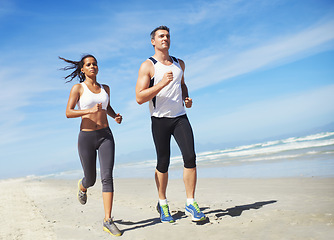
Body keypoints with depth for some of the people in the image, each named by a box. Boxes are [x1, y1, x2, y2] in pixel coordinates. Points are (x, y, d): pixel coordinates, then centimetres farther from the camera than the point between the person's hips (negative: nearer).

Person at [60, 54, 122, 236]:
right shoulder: (78, 88, -1)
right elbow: (68, 113, -8)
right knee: (90, 179, 10)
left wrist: (116, 116, 7)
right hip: (86, 137, -2)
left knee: (107, 177, -11)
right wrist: (89, 110, -23)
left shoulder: (105, 88, 12)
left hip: (105, 136, 2)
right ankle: (82, 187, 49)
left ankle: (108, 221, -7)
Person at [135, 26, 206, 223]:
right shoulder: (147, 66, -5)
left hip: (180, 117, 4)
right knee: (163, 163, 4)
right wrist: (162, 83, -24)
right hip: (160, 120, -4)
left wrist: (186, 98, 10)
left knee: (190, 157, -11)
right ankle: (163, 204, 24)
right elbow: (139, 98, -13)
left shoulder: (179, 64, 13)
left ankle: (191, 203, 2)